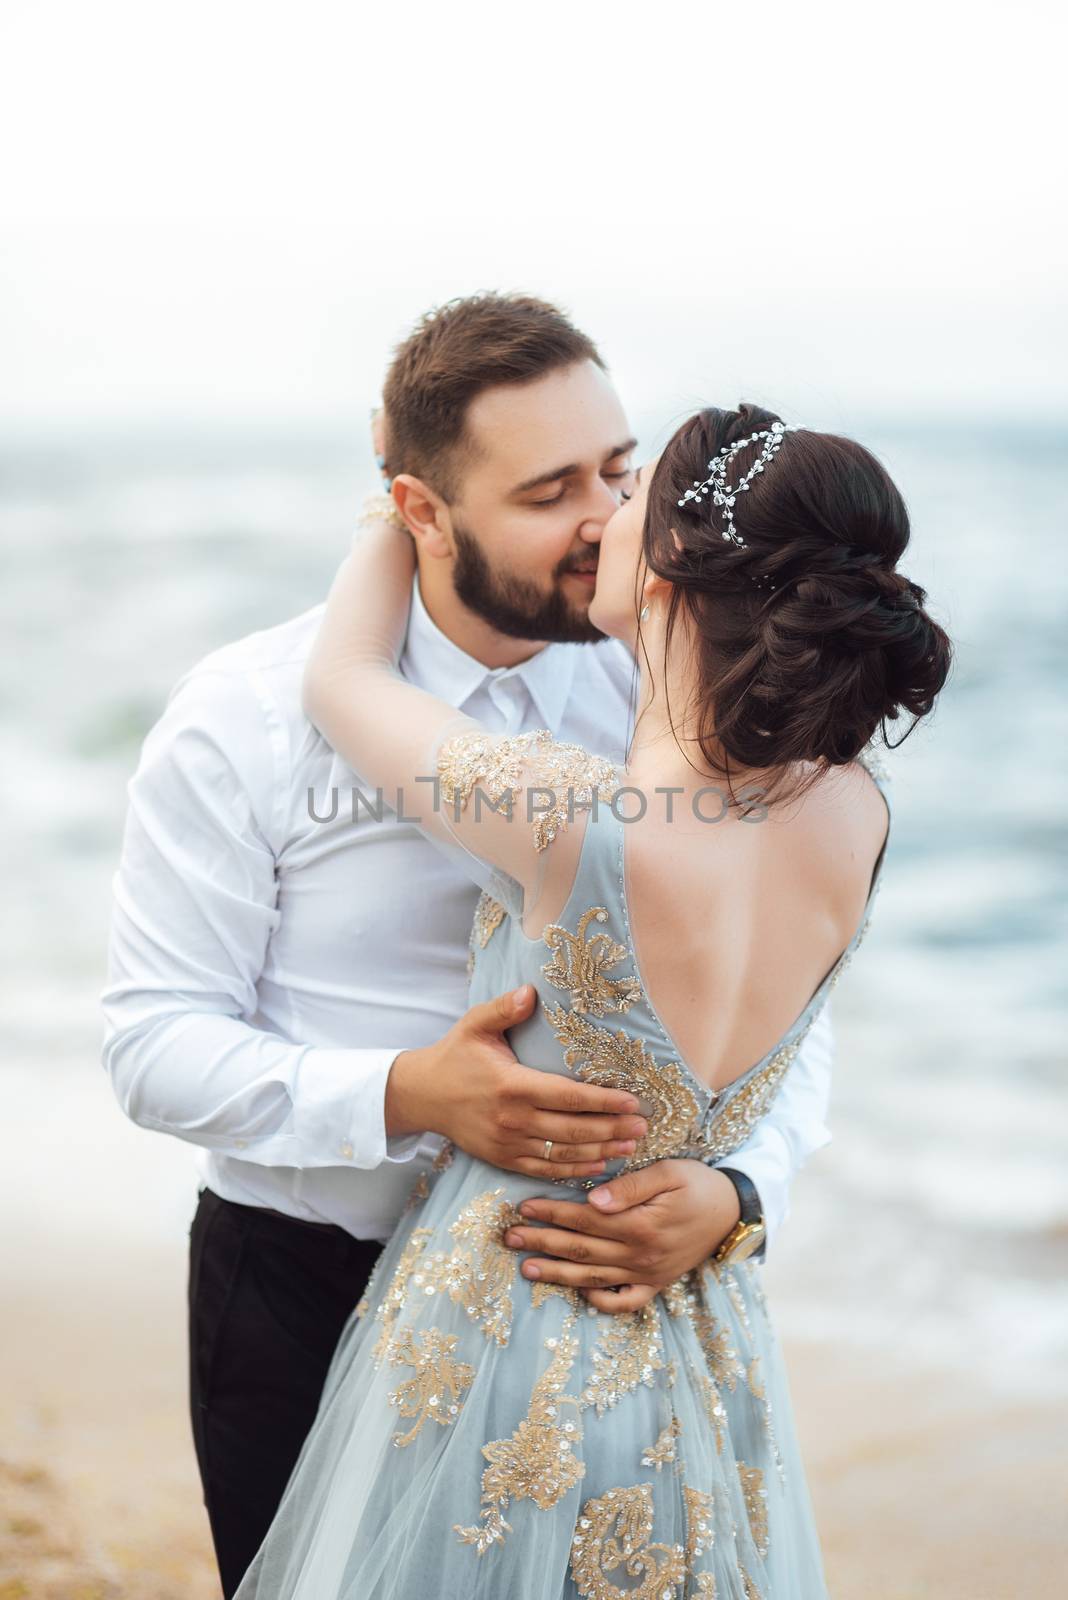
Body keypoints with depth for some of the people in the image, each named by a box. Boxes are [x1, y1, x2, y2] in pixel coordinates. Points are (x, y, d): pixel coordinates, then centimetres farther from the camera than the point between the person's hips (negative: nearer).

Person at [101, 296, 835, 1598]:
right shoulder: (248, 717, -13)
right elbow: (154, 1043, -14)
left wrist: (735, 1195, -26)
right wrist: (409, 1095, -29)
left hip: (579, 1283, 2)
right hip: (302, 1289, -2)